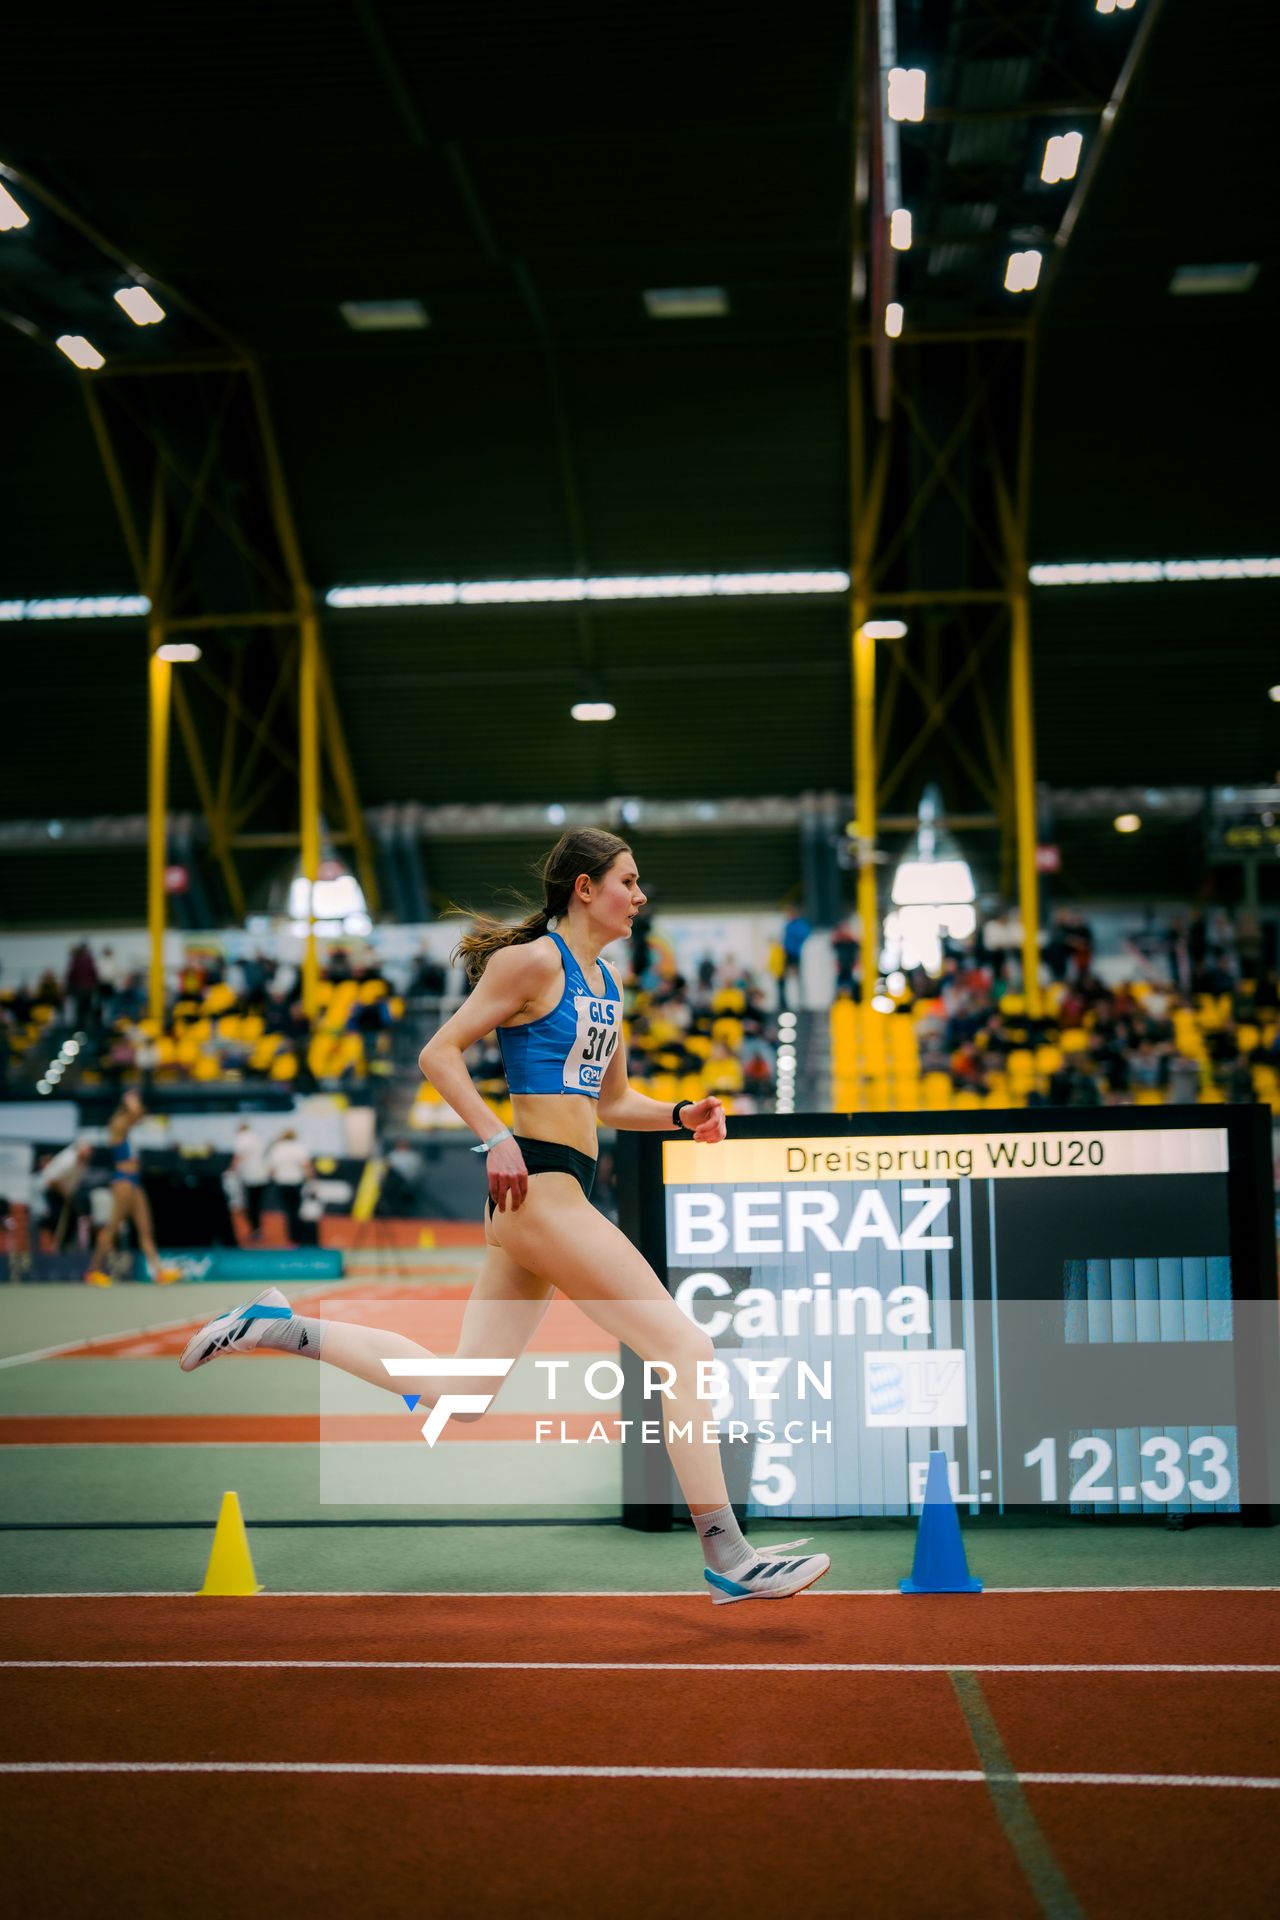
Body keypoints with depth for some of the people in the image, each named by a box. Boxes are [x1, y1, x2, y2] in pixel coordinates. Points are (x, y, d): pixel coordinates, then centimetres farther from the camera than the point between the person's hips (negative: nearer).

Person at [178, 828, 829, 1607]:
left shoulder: (606, 983, 19)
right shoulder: (536, 960, -7)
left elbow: (613, 1101, 27)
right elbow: (439, 1053, -9)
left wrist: (678, 1115, 9)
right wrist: (495, 1138, -18)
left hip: (561, 1191, 10)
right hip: (538, 1184, -10)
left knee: (459, 1392, 11)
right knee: (684, 1347, -10)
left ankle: (281, 1327, 19)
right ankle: (729, 1559, -6)